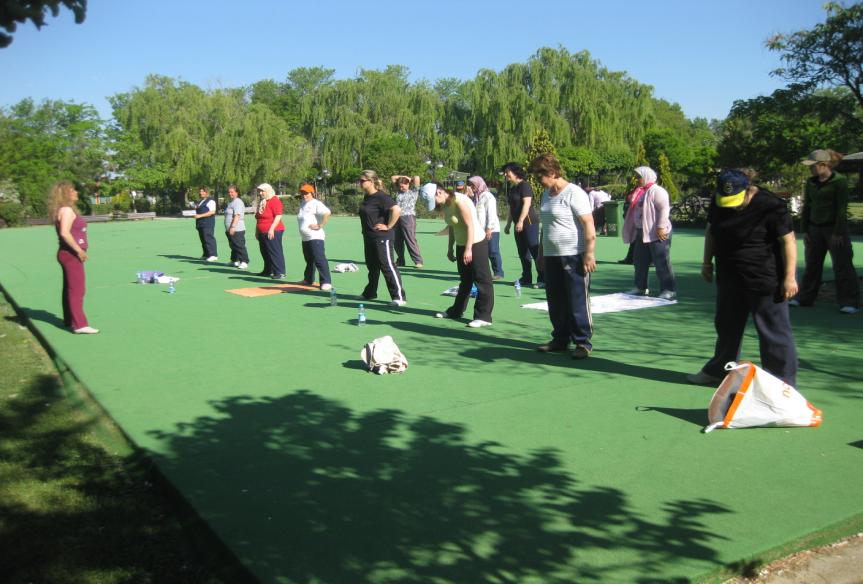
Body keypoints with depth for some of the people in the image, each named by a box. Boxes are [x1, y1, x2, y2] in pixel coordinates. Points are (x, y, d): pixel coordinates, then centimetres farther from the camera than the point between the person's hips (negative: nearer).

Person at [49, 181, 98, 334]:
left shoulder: (68, 210, 16)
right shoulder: (66, 210, -14)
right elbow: (65, 233, -25)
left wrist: (79, 250, 14)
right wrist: (79, 250, -22)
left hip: (70, 254, 10)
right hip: (71, 254, -10)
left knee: (69, 288, 17)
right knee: (77, 289, -10)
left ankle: (69, 320, 27)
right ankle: (79, 324, -11)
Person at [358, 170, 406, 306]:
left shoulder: (381, 197, -18)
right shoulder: (366, 197, 9)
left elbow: (397, 210, -29)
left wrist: (388, 226, -21)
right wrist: (366, 230, 16)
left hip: (382, 238, -9)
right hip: (369, 238, 9)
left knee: (388, 267, -7)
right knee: (371, 267, 19)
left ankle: (399, 297, -3)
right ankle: (369, 293, 33)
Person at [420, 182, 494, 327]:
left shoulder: (460, 201, -21)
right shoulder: (445, 205, 5)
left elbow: (470, 225, -23)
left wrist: (468, 249, -26)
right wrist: (450, 248, 16)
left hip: (476, 243, -9)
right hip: (461, 244, 10)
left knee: (482, 280, -5)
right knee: (465, 280, 21)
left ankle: (484, 317, -4)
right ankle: (456, 311, 32)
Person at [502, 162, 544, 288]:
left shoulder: (524, 185, -10)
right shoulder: (512, 188, 16)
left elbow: (527, 204, -20)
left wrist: (521, 221, -27)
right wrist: (508, 224, 22)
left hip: (529, 222, -9)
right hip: (519, 224, 9)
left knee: (535, 251, -9)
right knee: (523, 253, 11)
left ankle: (542, 279, -7)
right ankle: (526, 278, 19)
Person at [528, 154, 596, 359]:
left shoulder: (573, 193, -11)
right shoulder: (546, 194, 15)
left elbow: (589, 225, -15)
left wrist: (589, 255, -20)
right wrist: (541, 253, 21)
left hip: (574, 256, -8)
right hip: (552, 256, 8)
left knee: (577, 301, -2)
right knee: (556, 302, 12)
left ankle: (583, 342, 7)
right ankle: (560, 339, 23)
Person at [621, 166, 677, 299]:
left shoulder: (657, 191, -11)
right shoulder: (641, 192, 17)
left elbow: (664, 209, -19)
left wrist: (661, 227, -25)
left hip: (657, 233, -10)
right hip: (642, 232, 10)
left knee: (662, 262, -8)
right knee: (639, 261, 13)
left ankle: (669, 290, -5)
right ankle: (640, 287, 24)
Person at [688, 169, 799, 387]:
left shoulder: (771, 206, -19)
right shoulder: (718, 203, -1)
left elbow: (788, 241, -17)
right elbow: (710, 232, 13)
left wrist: (789, 277, -19)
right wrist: (707, 262, 13)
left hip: (765, 281, -7)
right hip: (730, 278, 7)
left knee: (774, 332, -1)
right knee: (726, 327, 20)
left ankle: (783, 382, 9)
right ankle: (718, 371, 37)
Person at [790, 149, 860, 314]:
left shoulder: (839, 181, -10)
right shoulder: (811, 183, 7)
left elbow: (842, 209, -12)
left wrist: (838, 233, -15)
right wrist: (804, 230, 8)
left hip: (834, 228, -6)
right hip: (815, 229, 6)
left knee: (842, 266, -3)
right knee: (812, 265, 11)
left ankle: (849, 302, 2)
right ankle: (804, 298, 19)